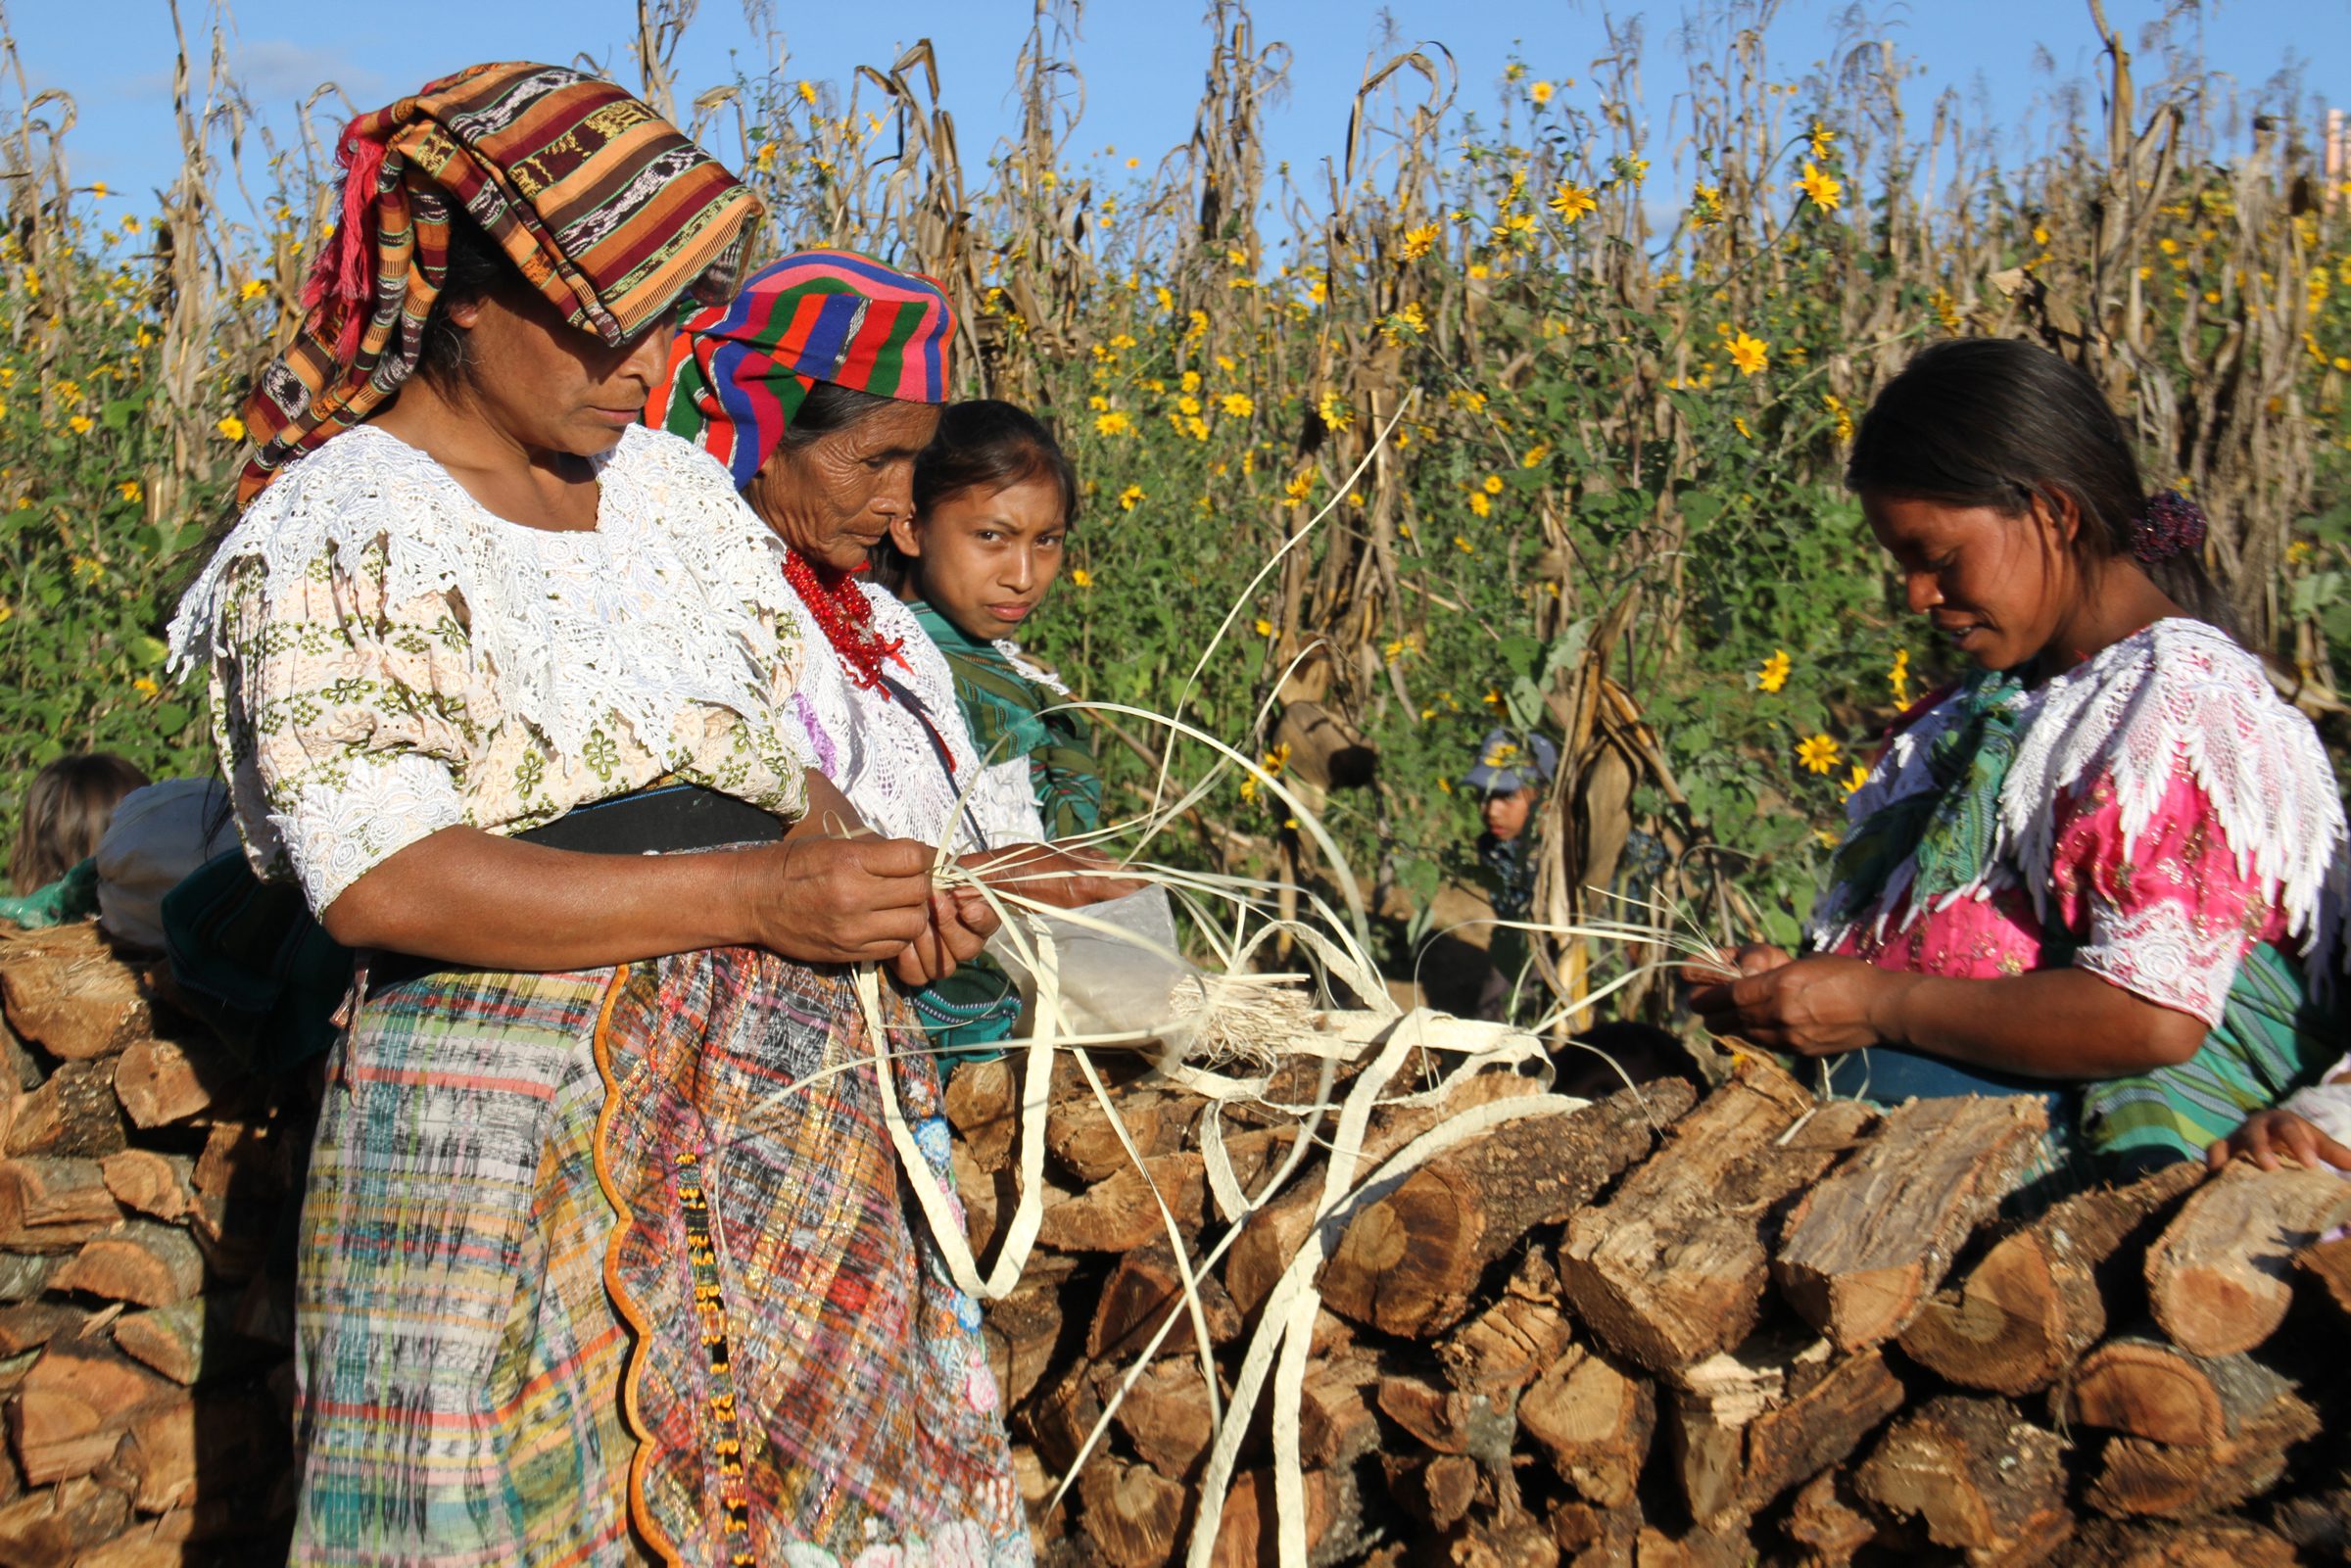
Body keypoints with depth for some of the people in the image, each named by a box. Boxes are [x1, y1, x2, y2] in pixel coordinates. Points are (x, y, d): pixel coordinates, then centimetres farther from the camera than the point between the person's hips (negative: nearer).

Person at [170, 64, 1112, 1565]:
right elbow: (382, 879, -17)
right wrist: (754, 895, -19)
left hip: (787, 1092, 6)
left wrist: (871, 885, -4)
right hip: (516, 1129, -6)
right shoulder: (338, 530, -6)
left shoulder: (680, 488, 13)